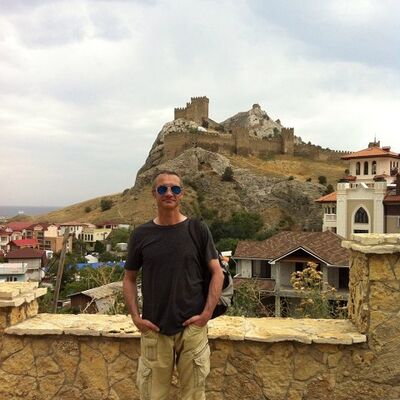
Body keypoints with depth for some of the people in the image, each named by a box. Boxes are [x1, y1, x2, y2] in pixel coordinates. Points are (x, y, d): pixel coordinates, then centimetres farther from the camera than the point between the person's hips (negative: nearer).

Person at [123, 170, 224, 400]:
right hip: (153, 329, 1)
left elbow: (217, 273, 0)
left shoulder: (198, 230, -2)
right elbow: (129, 278, 8)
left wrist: (207, 314, -8)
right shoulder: (141, 234, 1)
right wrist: (135, 317, -2)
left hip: (193, 327, -1)